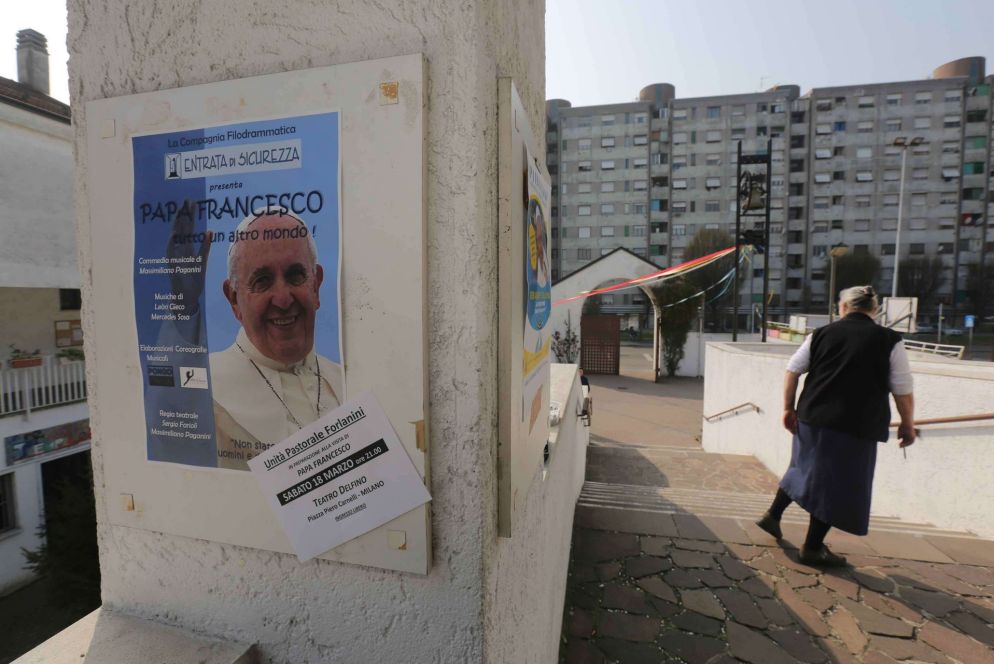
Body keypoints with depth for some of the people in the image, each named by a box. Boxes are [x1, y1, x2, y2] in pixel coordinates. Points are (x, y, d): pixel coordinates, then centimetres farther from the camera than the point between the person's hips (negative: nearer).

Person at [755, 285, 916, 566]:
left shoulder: (821, 334, 4)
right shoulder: (890, 341, -2)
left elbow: (792, 370, 3)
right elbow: (903, 391, -3)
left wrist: (789, 408, 10)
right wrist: (907, 424, 10)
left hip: (813, 417, 3)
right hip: (856, 426, -3)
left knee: (807, 468, 23)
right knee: (837, 482, 8)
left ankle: (773, 515, 30)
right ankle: (813, 547, 16)